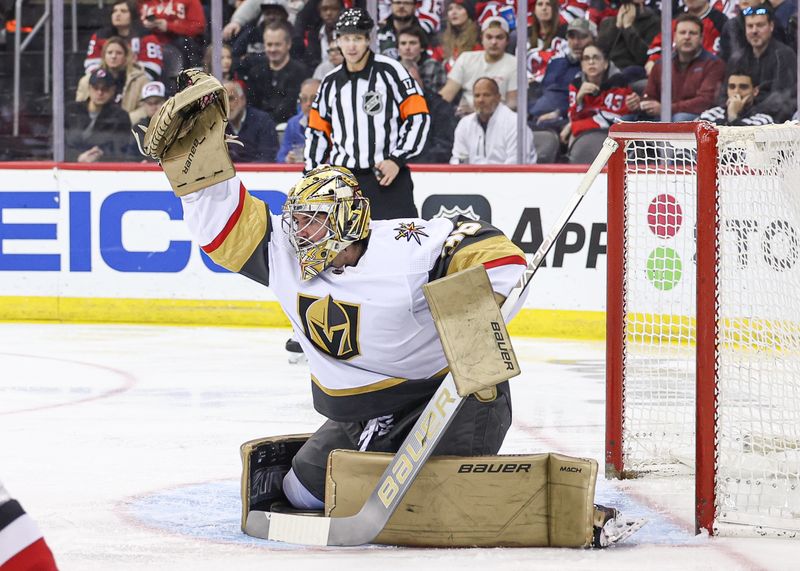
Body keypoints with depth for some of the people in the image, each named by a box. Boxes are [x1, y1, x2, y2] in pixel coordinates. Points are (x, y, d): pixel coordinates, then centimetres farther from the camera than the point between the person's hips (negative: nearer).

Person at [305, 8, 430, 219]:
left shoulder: (389, 71, -4)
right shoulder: (331, 83, 12)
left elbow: (418, 117, -5)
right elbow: (317, 131, 20)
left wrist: (397, 159, -10)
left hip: (388, 176, -5)